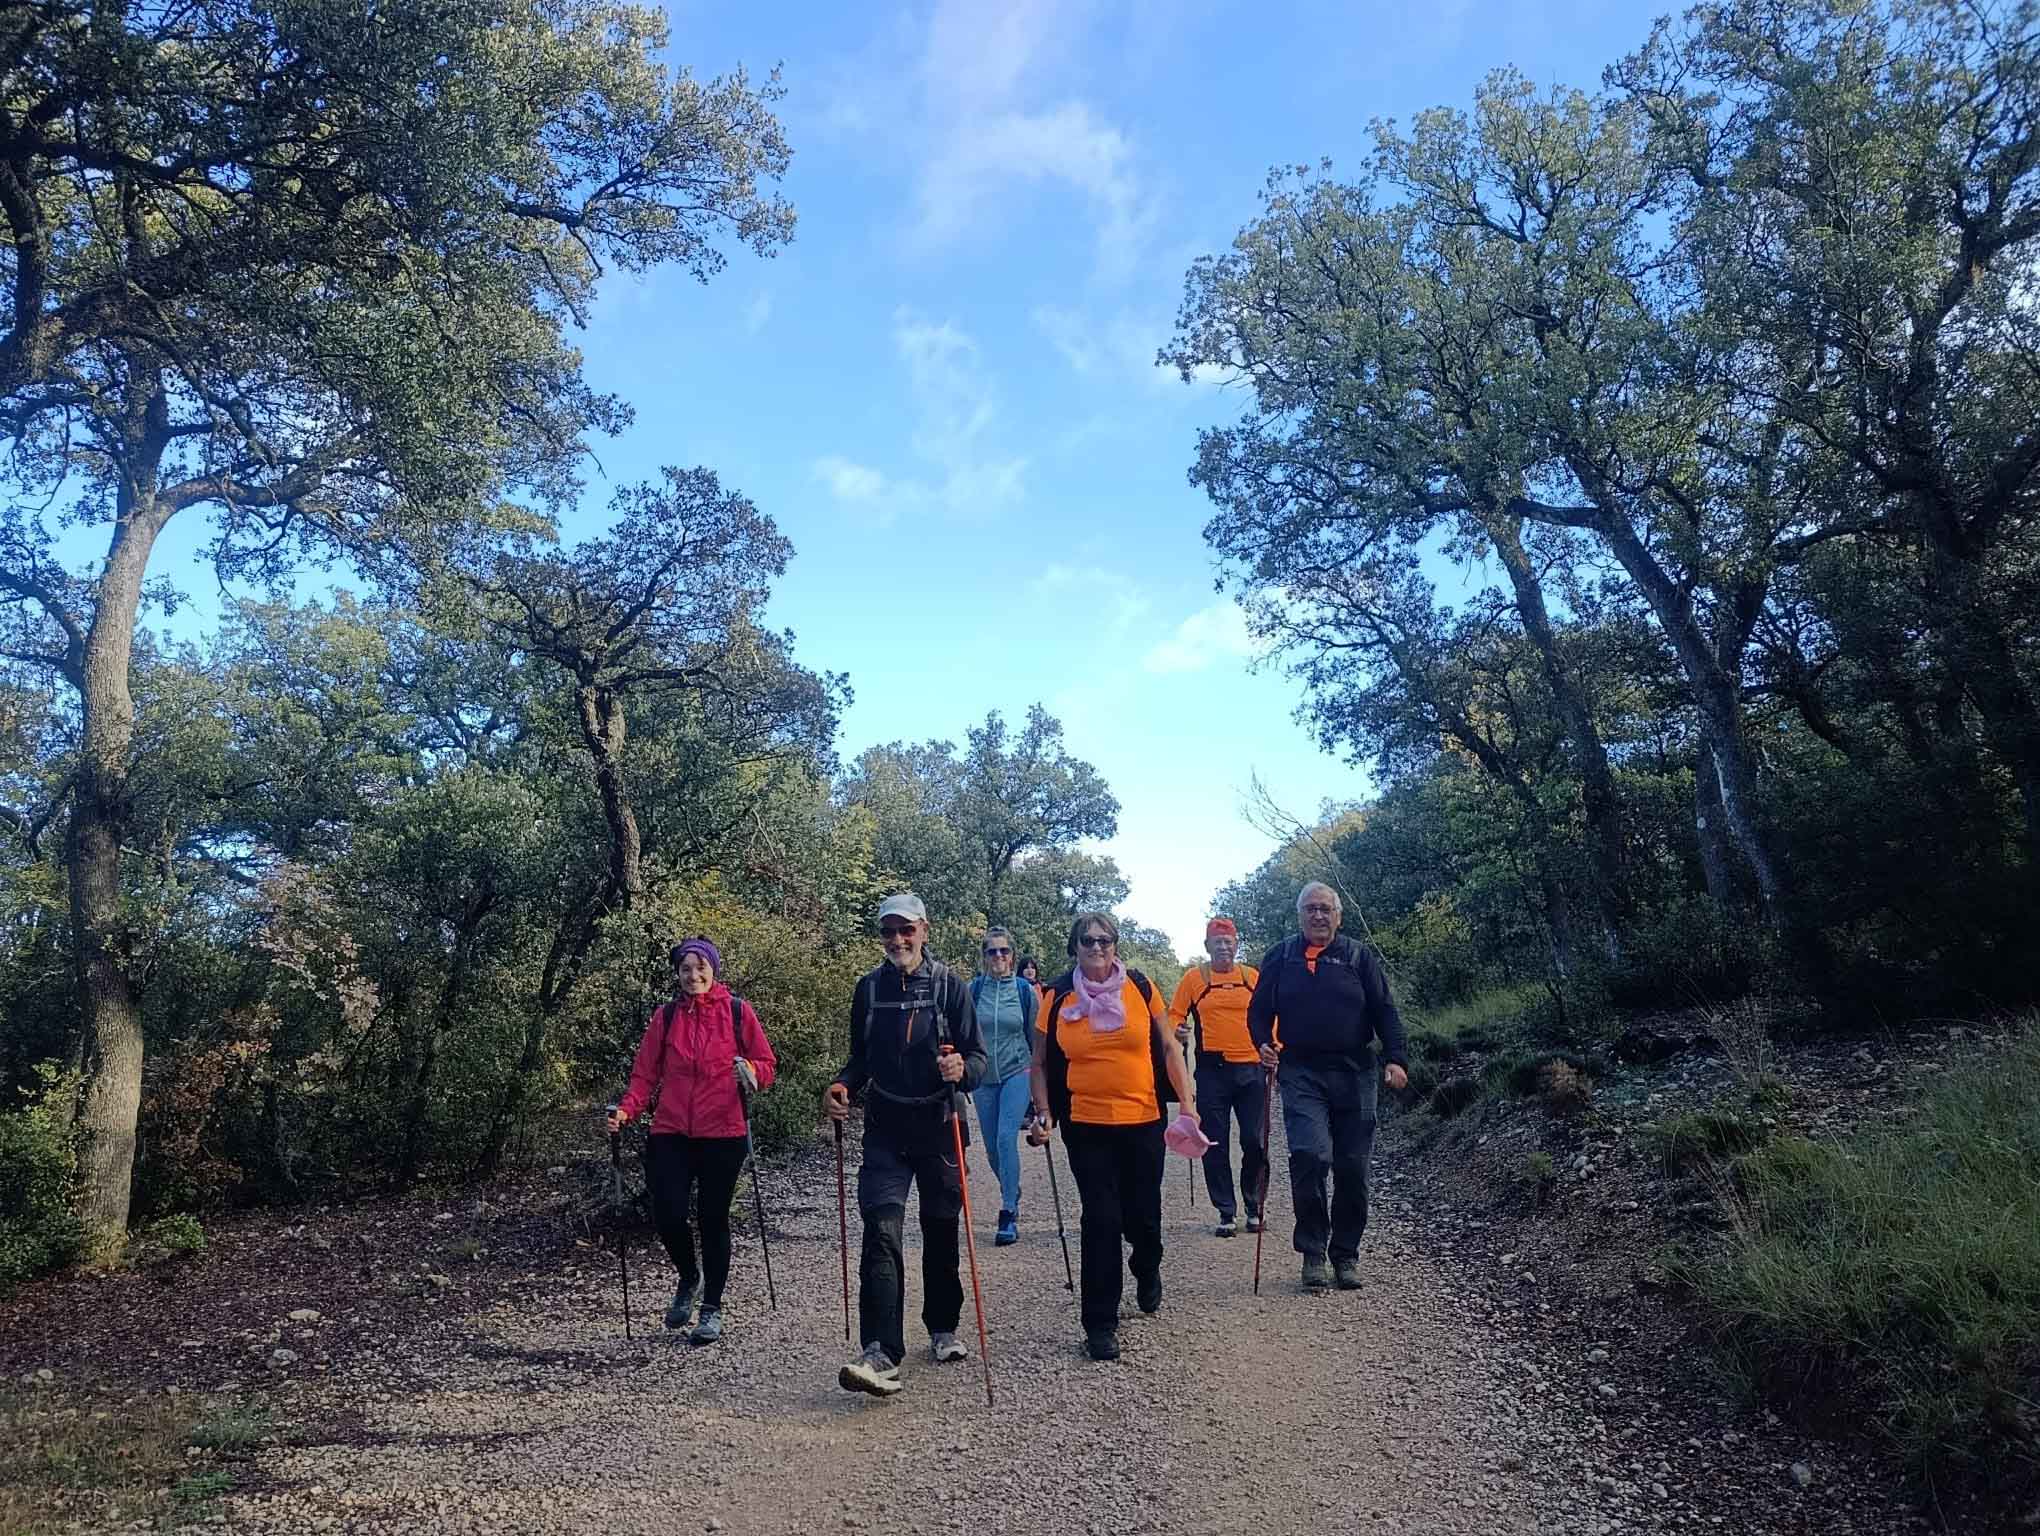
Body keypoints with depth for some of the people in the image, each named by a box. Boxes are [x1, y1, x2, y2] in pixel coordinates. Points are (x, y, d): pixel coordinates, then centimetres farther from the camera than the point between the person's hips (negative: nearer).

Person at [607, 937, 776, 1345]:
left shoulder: (737, 1012, 1)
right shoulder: (666, 1017, 6)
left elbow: (768, 1064, 4)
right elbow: (645, 1074, 5)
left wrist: (751, 1073, -18)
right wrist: (626, 1110, -12)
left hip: (723, 1133, -2)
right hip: (671, 1132, 2)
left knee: (714, 1220, 5)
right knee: (667, 1215, -4)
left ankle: (712, 1309, 21)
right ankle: (689, 1278, 28)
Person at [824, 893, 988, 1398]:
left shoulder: (950, 985, -5)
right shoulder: (868, 988, 4)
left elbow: (978, 1057, -5)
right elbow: (861, 1057, 14)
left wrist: (961, 1069, -28)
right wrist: (842, 1086, -6)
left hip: (939, 1128, -1)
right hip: (885, 1129, 1)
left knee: (941, 1230, 12)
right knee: (882, 1231, -13)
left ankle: (943, 1328, 32)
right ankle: (882, 1353, -15)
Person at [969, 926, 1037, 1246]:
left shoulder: (1026, 990, -2)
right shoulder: (973, 989, -2)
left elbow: (1036, 1037, 9)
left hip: (1017, 1073, -2)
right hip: (984, 1078, 2)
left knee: (1006, 1138, -18)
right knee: (992, 1147, 10)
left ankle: (1008, 1215, -13)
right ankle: (1012, 1194, 38)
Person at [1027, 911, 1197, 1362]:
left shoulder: (1140, 987, -1)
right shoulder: (1058, 997, -1)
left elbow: (1169, 1047, 6)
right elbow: (1041, 1064, 6)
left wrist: (1187, 1101, -1)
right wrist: (1043, 1114, -3)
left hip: (1143, 1121, 1)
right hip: (1087, 1125, -1)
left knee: (1143, 1216, 8)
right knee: (1101, 1220, -3)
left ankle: (1147, 1270, 44)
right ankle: (1100, 1324, 10)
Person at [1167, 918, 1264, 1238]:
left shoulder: (1253, 977, 8)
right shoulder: (1193, 977, 4)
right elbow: (1174, 1014, 6)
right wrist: (1177, 1031, -14)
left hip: (1251, 1069, 1)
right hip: (1211, 1071, -1)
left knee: (1256, 1142, 2)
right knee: (1215, 1145, 3)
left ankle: (1254, 1208, 20)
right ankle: (1226, 1212, 14)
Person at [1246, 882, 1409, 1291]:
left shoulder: (1359, 957, 8)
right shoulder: (1280, 957, 9)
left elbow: (1384, 1011, 6)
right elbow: (1259, 1011, 12)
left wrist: (1396, 1058, -7)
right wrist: (1264, 1043, -8)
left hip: (1354, 1074, 1)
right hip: (1301, 1073, -1)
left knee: (1352, 1167, 4)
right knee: (1310, 1154, -19)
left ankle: (1345, 1254, 20)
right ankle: (1313, 1252, -4)